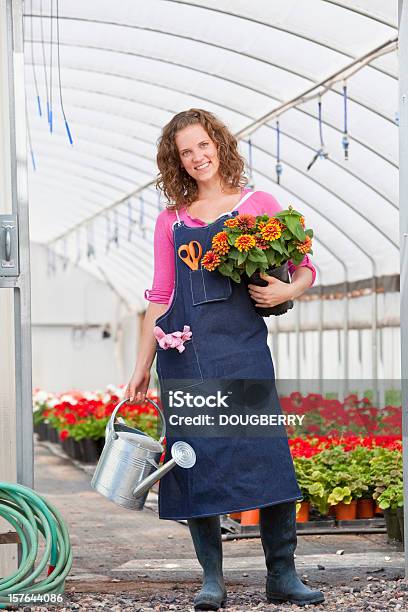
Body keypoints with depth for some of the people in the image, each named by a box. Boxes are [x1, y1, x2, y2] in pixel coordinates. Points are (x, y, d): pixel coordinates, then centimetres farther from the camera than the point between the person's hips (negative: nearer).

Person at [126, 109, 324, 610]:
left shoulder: (258, 205, 9)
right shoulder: (171, 220, 14)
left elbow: (305, 269, 11)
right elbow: (160, 297, 15)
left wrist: (286, 291, -12)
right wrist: (142, 366, 12)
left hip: (243, 343, -2)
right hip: (185, 348, 2)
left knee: (267, 451, -10)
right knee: (197, 459, -2)